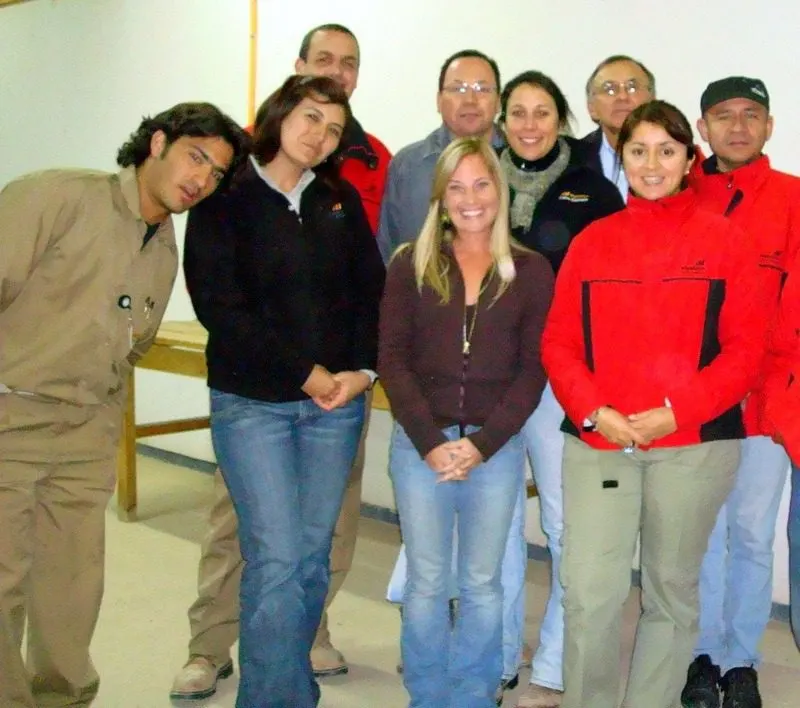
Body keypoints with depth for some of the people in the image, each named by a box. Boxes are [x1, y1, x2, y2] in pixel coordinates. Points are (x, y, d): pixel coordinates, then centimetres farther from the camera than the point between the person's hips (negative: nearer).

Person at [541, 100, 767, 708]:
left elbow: (746, 348, -2)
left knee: (673, 591, 12)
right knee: (589, 594, -4)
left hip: (695, 443, -1)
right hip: (596, 440, 1)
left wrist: (676, 411, -14)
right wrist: (594, 412, -11)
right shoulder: (591, 241, 9)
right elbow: (559, 343, 5)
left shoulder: (724, 240, 3)